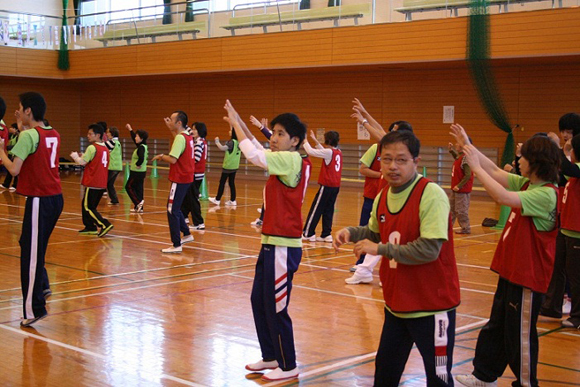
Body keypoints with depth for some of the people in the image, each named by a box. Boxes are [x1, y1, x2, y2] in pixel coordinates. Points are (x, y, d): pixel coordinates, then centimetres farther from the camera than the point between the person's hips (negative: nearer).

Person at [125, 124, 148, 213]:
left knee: (129, 187, 0)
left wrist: (138, 164, -18)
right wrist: (130, 130, 32)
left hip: (137, 172, -9)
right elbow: (135, 139, 26)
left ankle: (138, 202, -9)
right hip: (141, 172, 9)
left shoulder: (141, 148, -18)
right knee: (138, 189, 11)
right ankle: (139, 207, 13)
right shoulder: (142, 146, 10)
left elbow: (141, 158, -35)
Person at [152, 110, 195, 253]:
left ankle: (176, 245, -3)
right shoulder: (188, 136, 10)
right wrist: (171, 129, 29)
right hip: (187, 177, 9)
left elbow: (173, 159, -25)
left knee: (172, 211, -4)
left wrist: (161, 157, -8)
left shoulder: (180, 138, -18)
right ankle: (187, 234, 30)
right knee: (175, 208, 22)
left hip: (179, 179, -9)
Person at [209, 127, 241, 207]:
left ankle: (217, 199, 9)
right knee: (231, 183, 10)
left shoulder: (231, 142, -18)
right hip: (234, 166, 7)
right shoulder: (239, 142, 4)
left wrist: (217, 141, -19)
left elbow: (222, 148, -31)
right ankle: (232, 200, 9)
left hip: (227, 166, -7)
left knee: (222, 182, 2)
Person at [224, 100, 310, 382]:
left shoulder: (290, 160, -16)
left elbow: (253, 155, -22)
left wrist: (236, 124, -10)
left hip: (283, 247, -10)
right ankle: (270, 357, 29)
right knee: (258, 301, 17)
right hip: (272, 243, 10)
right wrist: (239, 123, 10)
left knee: (276, 308, -1)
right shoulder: (286, 161, 9)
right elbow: (259, 150, 20)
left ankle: (288, 367, 12)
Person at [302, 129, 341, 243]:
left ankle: (308, 233, 6)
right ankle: (326, 234, 10)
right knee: (328, 210, 11)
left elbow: (311, 151, -13)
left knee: (316, 209, 1)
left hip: (327, 186, -7)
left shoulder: (329, 152, -14)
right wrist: (315, 141, 25)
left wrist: (305, 141, 3)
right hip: (336, 186, 7)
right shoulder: (338, 152, 9)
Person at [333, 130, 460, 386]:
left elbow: (429, 249, -28)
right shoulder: (382, 198, 3)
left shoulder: (431, 195, -21)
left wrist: (381, 249, -22)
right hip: (396, 304, 7)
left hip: (431, 306, -7)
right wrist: (351, 233, -1)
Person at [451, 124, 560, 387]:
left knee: (520, 335, 4)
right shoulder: (527, 184, 3)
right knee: (496, 328, 21)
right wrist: (468, 146, 7)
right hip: (512, 270, 10)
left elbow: (503, 197, -33)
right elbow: (496, 173, 10)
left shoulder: (546, 194, -23)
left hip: (528, 276, -10)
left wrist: (475, 166, -25)